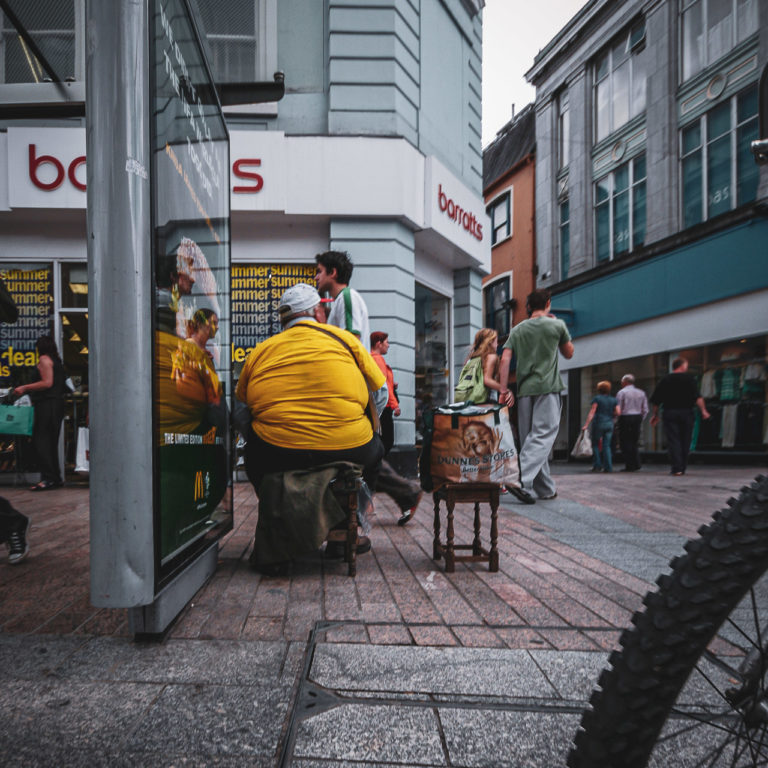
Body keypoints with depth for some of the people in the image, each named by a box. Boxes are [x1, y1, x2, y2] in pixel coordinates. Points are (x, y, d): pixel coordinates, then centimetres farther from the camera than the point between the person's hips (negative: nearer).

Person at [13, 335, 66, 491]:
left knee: (40, 440, -9)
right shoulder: (57, 361, 20)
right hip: (58, 403, 9)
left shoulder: (44, 359, -5)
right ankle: (56, 478, 13)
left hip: (47, 404, -9)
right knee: (51, 442, 12)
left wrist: (25, 388, -10)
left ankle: (48, 478, -15)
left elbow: (47, 383, -16)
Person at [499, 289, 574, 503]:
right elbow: (569, 353, 17)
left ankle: (546, 488, 15)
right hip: (548, 388, -4)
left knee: (530, 439, 8)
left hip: (524, 389, 4)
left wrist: (503, 390, 2)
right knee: (542, 437, -8)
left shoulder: (517, 329, 11)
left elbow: (505, 360, 1)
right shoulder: (557, 325, 4)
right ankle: (520, 480, -26)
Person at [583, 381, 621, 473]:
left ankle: (597, 465, 4)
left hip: (598, 424, -4)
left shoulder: (597, 398, -4)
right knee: (606, 446, 6)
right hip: (609, 424, 4)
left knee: (595, 444, 9)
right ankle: (608, 467, 0)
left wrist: (586, 424, -12)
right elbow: (618, 412, 0)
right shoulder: (613, 400, 7)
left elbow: (592, 412, -10)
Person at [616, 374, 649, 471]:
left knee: (625, 442, -1)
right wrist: (640, 419, 18)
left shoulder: (622, 392, -5)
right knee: (634, 442, 14)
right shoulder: (641, 393, 11)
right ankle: (636, 464, 9)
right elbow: (645, 410, 10)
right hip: (638, 417, 6)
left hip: (625, 417, -6)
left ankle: (629, 466, -4)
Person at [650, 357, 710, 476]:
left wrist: (655, 415, 16)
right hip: (686, 412, 0)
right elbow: (697, 397, -11)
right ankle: (683, 468, 16)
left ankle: (676, 468, -13)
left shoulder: (665, 380, 7)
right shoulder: (689, 378, 0)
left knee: (673, 441, -3)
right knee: (685, 441, 10)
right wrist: (703, 411, -9)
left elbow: (656, 400, 8)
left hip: (669, 413, 1)